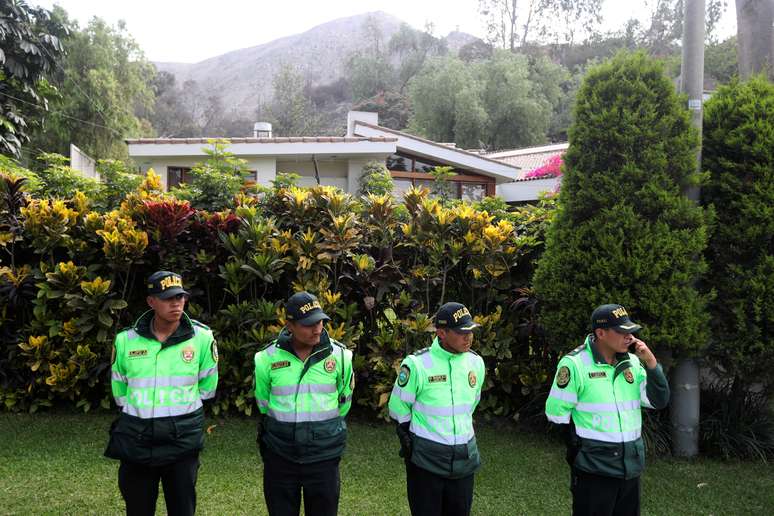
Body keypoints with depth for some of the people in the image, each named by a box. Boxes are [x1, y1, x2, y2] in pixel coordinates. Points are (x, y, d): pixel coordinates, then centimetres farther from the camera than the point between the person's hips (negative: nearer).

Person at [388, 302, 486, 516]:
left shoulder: (476, 363, 0)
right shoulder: (417, 364, -16)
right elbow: (399, 409, -4)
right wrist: (409, 442, 1)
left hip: (465, 457, 5)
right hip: (426, 458, -4)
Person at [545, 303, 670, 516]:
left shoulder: (632, 362, 4)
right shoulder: (574, 363, -15)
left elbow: (659, 401, 0)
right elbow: (557, 413, -10)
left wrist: (651, 362, -11)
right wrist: (582, 445, 0)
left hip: (631, 465, 6)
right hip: (593, 468, -6)